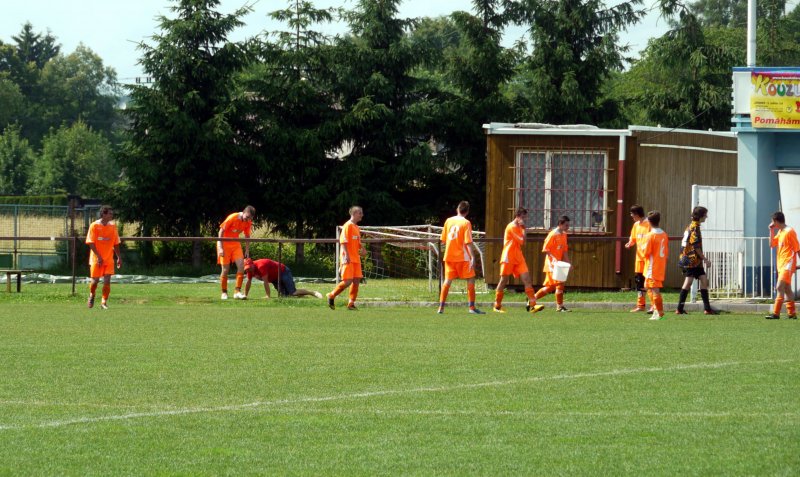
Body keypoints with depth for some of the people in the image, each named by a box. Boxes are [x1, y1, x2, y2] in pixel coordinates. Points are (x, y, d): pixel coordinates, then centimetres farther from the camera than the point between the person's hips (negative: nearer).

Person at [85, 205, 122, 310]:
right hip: (96, 259, -3)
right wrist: (98, 256, -18)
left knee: (107, 280, -7)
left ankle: (104, 302, -2)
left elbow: (116, 244, 12)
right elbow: (91, 243, -11)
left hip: (109, 259, 3)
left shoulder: (112, 226, 5)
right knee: (95, 280, 1)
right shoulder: (94, 226, -8)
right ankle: (91, 295, 30)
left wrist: (119, 258, 8)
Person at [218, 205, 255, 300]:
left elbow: (247, 236, 10)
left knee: (241, 266, -11)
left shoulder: (248, 222, -5)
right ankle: (224, 293, 9)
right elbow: (221, 231, -18)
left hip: (236, 244, 5)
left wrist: (247, 251, 8)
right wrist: (220, 248, -23)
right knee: (225, 269, -5)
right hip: (225, 244, -5)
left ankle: (238, 292, -9)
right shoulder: (232, 218, -22)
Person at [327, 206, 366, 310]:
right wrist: (346, 255, -25)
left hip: (356, 259, 8)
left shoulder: (357, 228, 17)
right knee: (347, 281, -11)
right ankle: (331, 296, 5)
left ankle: (351, 303, 9)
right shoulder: (348, 226, -9)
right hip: (348, 259, -8)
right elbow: (343, 242, -16)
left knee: (356, 280, 3)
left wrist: (362, 249, 5)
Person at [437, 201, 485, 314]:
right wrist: (472, 257, -16)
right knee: (470, 280, 4)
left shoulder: (449, 221, 5)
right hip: (462, 256, -5)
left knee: (447, 281, 10)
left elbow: (443, 239, 10)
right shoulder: (466, 223, -8)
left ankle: (441, 307, 6)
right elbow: (468, 242, -15)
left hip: (449, 256, 5)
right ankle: (472, 307, -1)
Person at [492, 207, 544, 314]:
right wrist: (523, 229, -7)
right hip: (508, 258, -8)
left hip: (518, 258, 8)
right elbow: (522, 241, -16)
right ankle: (497, 306, 9)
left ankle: (532, 305, -12)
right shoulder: (512, 227, -12)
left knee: (527, 279, -6)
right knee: (504, 280, 0)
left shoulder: (518, 227, 17)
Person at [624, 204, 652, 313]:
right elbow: (633, 239, 20)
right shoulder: (636, 225, 13)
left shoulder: (648, 224, -11)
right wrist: (630, 244, 1)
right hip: (639, 258, 8)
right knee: (639, 281, 9)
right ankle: (640, 305, 15)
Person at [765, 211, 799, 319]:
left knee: (779, 287, -17)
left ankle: (776, 313, -20)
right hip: (781, 265, 10)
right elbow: (772, 244, 16)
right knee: (787, 289, 11)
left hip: (788, 264, -10)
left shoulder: (789, 231, -12)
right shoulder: (780, 232, 14)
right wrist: (771, 231, 8)